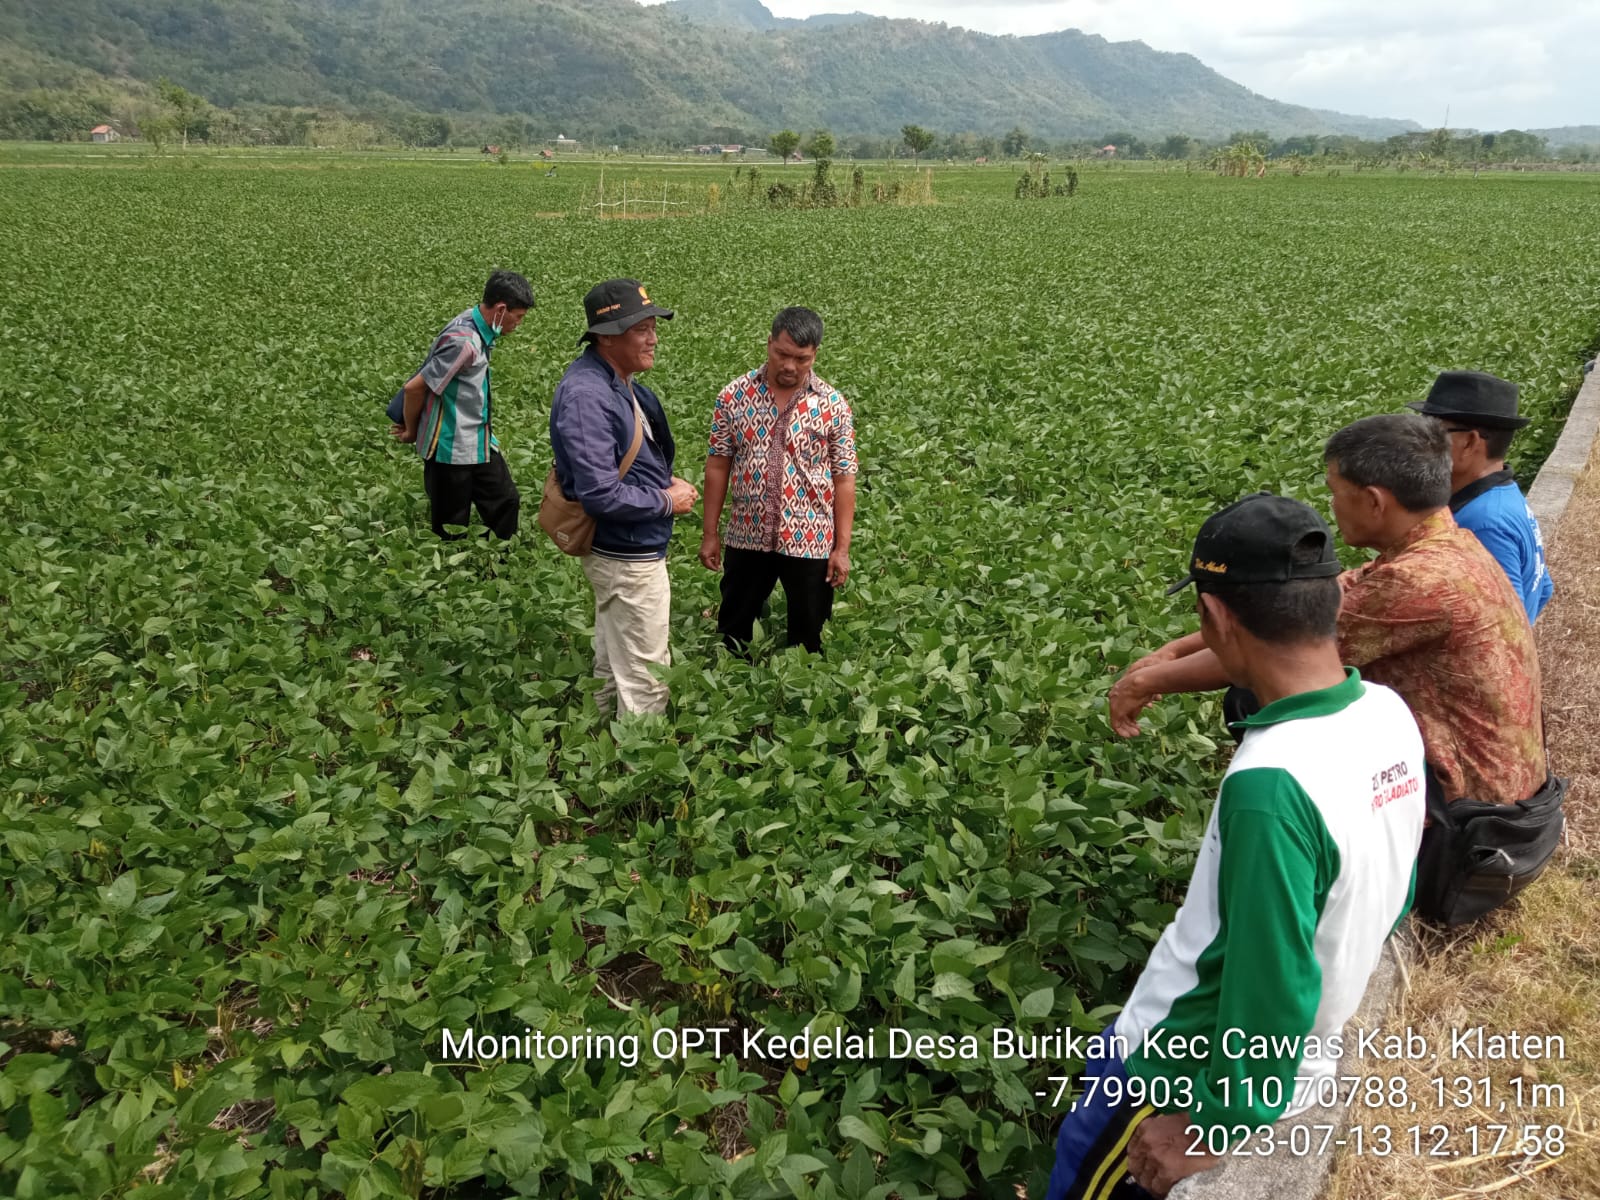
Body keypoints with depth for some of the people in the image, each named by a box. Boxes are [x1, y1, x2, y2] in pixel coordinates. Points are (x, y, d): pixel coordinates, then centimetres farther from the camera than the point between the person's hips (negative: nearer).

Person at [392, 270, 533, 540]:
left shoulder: (477, 327, 1)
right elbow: (414, 388, -21)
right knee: (451, 528, 5)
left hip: (479, 443, 8)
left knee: (505, 503, 13)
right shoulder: (464, 342, -26)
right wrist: (411, 431, -4)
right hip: (451, 449, -8)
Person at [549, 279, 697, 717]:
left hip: (620, 552, 11)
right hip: (629, 559, -11)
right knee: (645, 683, 1)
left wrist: (665, 481, 3)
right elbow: (600, 494, -30)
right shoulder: (585, 394, -26)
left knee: (612, 671, 25)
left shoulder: (619, 382, 5)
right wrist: (667, 501, -16)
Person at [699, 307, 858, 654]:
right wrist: (709, 532, 1)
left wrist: (842, 548, -5)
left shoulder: (833, 405, -5)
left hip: (810, 543, -1)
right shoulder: (734, 395, -2)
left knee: (808, 637, 10)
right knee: (733, 629, 13)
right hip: (747, 537, 1)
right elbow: (718, 465, 2)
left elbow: (844, 479, -3)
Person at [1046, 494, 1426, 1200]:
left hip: (1189, 1070, -7)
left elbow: (1272, 987, -28)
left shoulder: (1271, 782, -36)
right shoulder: (1389, 714, -9)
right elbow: (1386, 895, 6)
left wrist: (1218, 1127, -14)